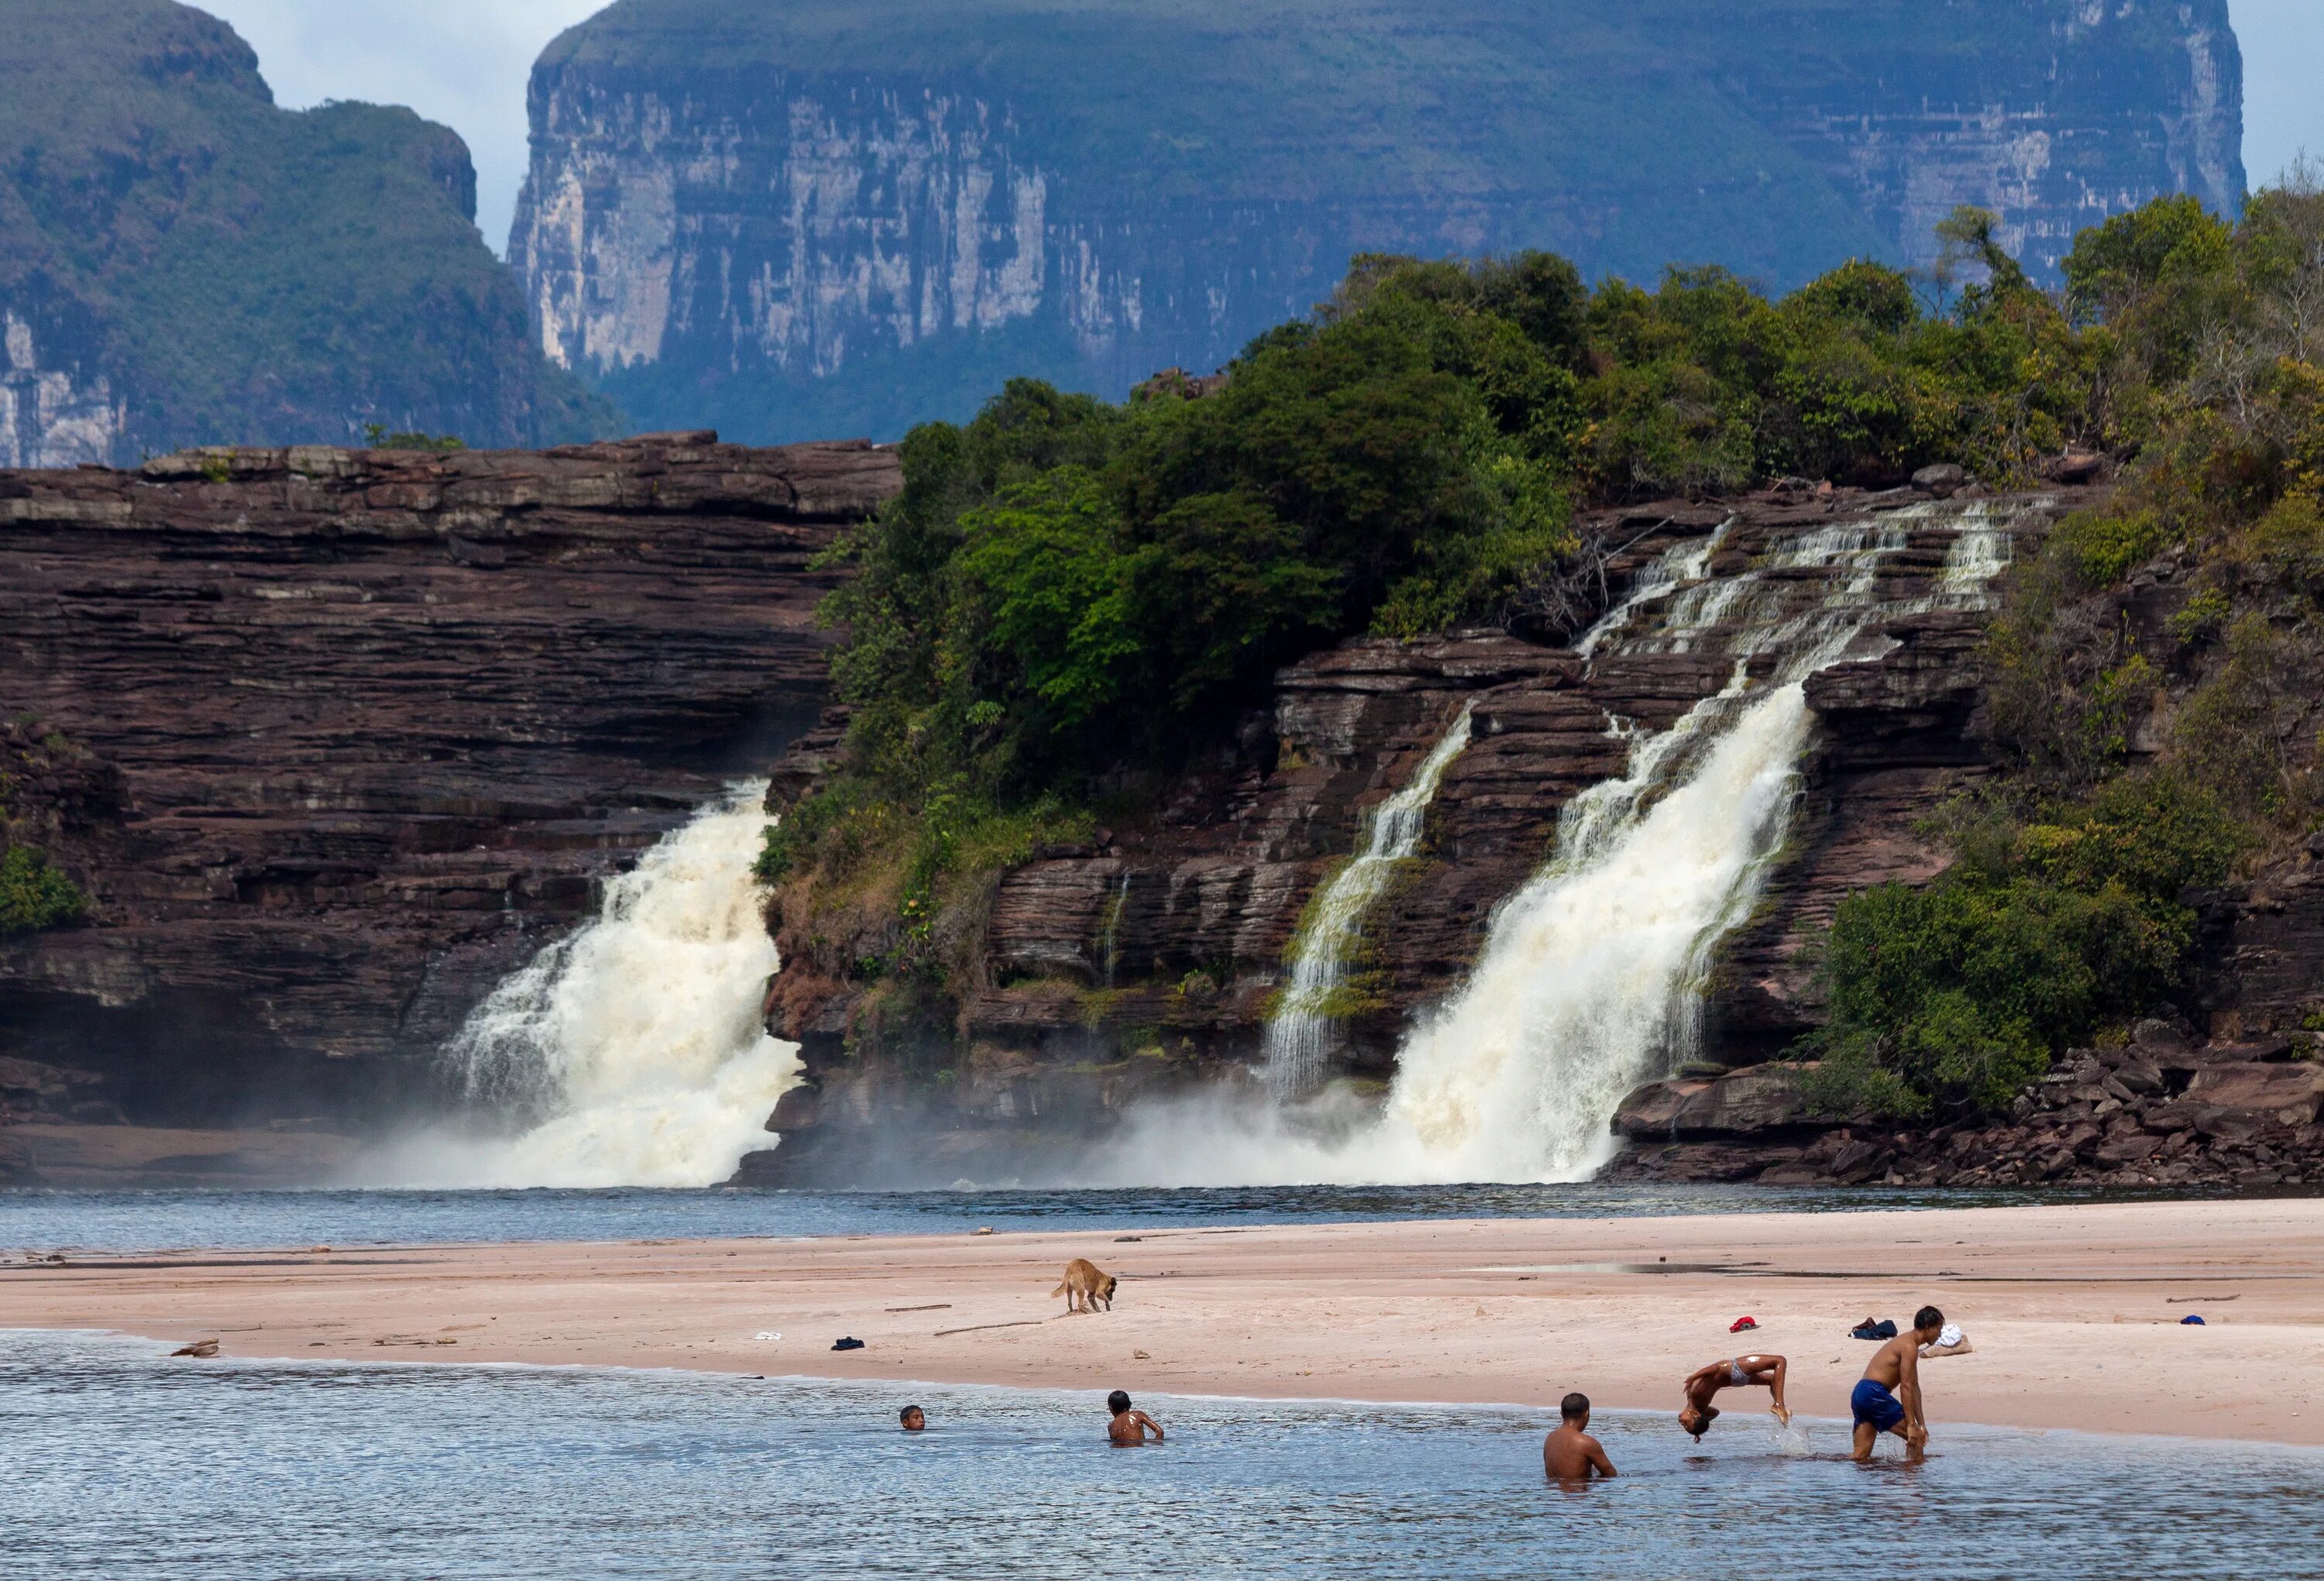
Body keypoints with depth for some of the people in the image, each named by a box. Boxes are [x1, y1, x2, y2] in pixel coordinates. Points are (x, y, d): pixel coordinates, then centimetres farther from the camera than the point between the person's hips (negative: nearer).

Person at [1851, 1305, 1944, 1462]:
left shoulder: (1907, 1343, 23)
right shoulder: (1910, 1347, -9)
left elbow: (1914, 1387, 24)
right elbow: (1906, 1387, -16)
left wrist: (1922, 1424, 23)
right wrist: (1911, 1424, -17)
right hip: (1875, 1394, -10)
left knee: (1861, 1455, 6)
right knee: (1915, 1438, -4)